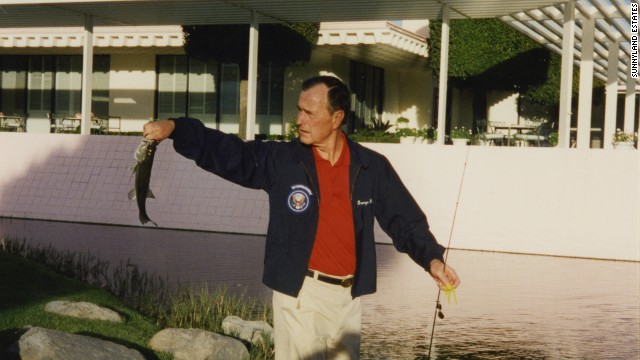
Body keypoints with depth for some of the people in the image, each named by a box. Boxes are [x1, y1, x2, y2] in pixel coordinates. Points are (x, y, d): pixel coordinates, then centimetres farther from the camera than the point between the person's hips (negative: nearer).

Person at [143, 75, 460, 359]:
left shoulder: (373, 168, 1)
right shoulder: (280, 160, -4)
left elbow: (405, 220, 5)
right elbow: (226, 152, -11)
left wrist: (431, 258, -11)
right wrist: (175, 128, -24)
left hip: (348, 294, 3)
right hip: (300, 293, -3)